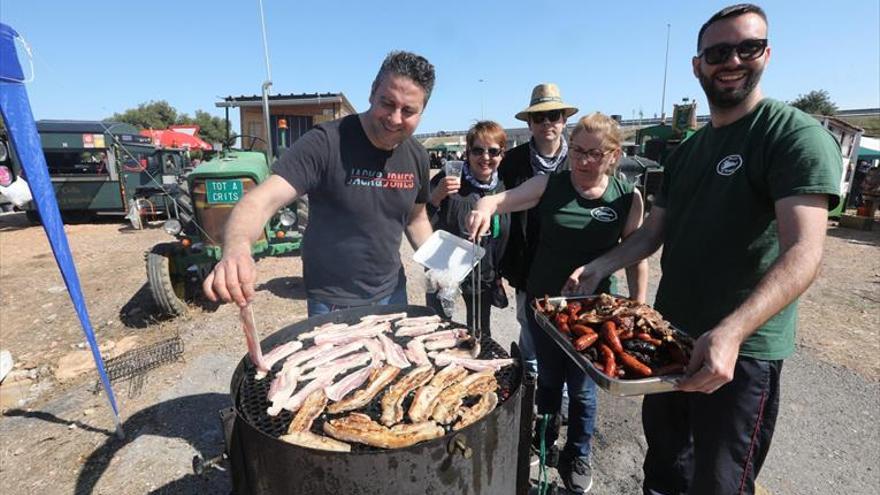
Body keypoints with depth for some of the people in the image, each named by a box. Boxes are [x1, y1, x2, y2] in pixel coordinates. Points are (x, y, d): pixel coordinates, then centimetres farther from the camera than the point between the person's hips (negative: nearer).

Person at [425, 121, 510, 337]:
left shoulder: (504, 189, 1)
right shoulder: (447, 180, -14)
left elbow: (504, 236, 11)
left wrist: (499, 273, 14)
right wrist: (435, 198, -33)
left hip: (484, 277, 4)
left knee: (482, 335, 17)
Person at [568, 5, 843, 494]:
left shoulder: (796, 134, -13)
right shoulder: (687, 151, 8)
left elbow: (804, 252, -24)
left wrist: (730, 332, -38)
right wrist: (599, 267, -7)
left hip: (740, 349, -6)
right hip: (671, 335, 6)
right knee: (663, 454, 25)